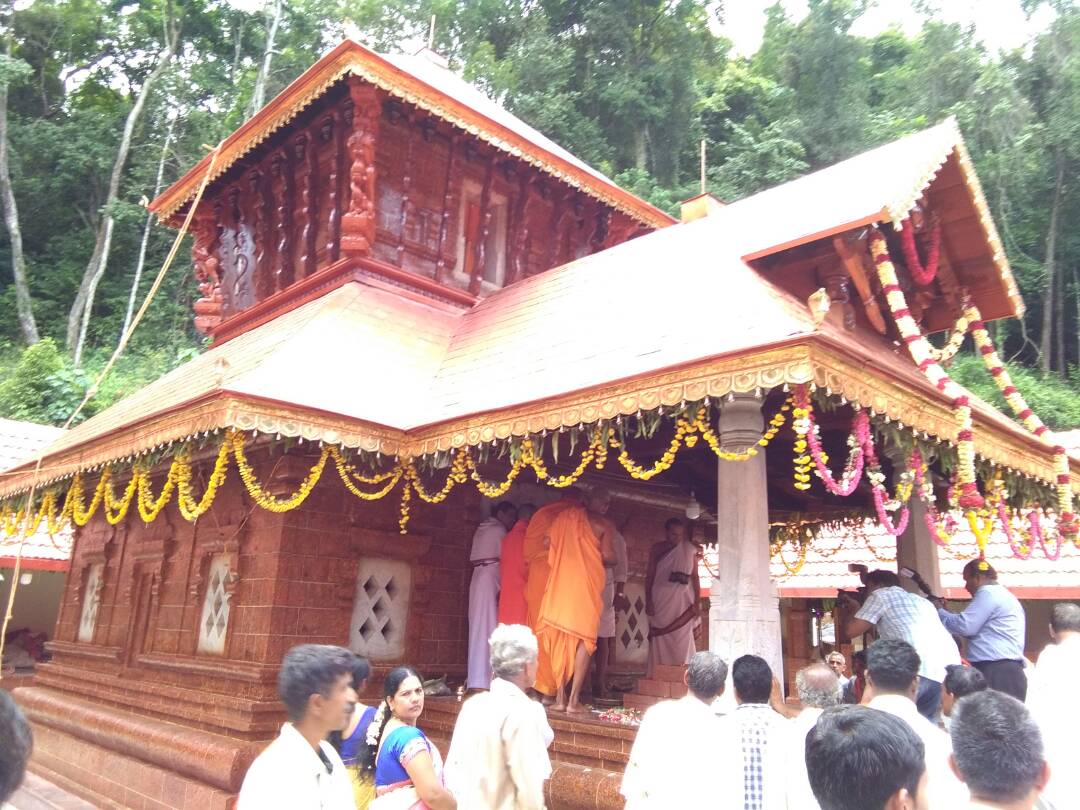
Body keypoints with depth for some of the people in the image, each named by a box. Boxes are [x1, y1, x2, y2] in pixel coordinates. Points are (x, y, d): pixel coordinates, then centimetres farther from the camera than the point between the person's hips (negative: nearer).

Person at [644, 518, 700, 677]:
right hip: (661, 601, 0)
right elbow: (649, 576, 4)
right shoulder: (657, 549, 4)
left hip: (683, 602, 0)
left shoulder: (690, 550, 3)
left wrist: (697, 602, -1)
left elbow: (695, 577, 5)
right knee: (660, 640, 0)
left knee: (682, 641, -2)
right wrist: (648, 601, -3)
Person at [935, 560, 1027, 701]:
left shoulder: (988, 593, -7)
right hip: (1005, 671, 10)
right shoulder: (1002, 594, 25)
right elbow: (974, 628, 27)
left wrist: (939, 611, 1)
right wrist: (946, 612, 20)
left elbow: (965, 626, -14)